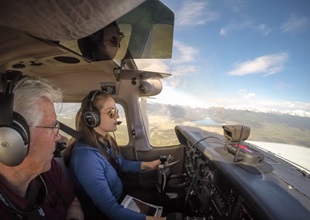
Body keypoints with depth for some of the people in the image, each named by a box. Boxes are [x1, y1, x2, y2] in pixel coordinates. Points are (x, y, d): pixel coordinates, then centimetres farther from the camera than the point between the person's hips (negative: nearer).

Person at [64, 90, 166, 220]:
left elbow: (122, 164, 11)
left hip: (120, 198, 7)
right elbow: (111, 209, -31)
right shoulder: (87, 158, -34)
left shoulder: (105, 141, -8)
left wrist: (146, 165, -1)